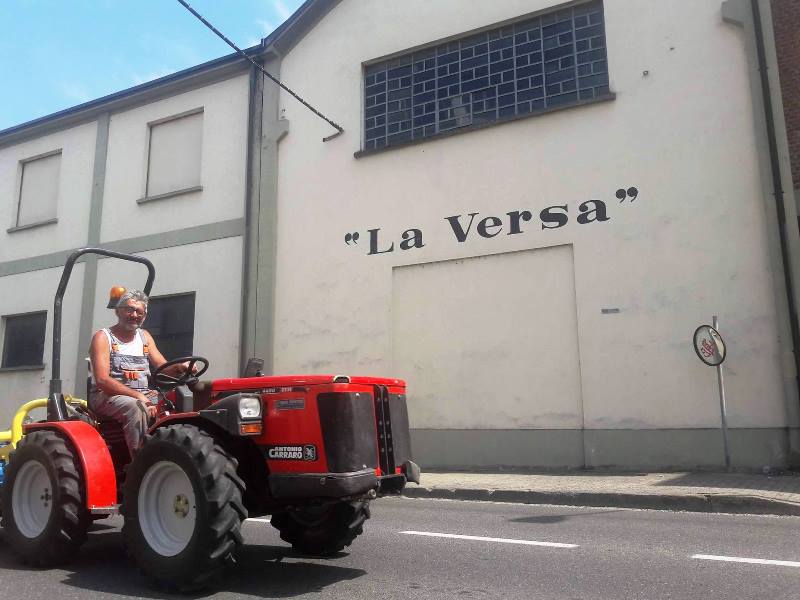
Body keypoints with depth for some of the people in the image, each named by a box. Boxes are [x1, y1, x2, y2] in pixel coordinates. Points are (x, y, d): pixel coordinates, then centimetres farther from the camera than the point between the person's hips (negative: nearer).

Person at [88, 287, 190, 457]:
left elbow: (164, 368, 11)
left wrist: (180, 367, -14)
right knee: (135, 407, -37)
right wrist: (138, 395, -24)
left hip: (143, 395, 5)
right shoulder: (103, 337, -1)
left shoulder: (145, 337, 18)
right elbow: (102, 380, -13)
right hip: (107, 396, -5)